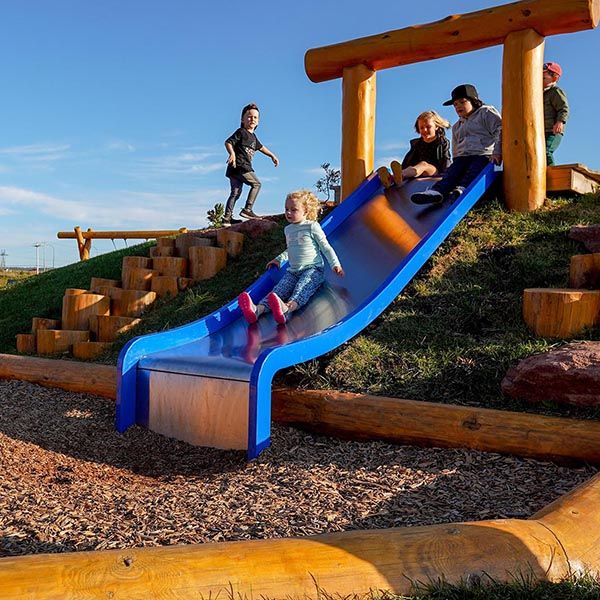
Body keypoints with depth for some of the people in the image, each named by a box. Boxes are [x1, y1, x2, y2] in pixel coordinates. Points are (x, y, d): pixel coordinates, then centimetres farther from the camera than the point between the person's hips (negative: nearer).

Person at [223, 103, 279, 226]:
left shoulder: (253, 136, 23)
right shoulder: (241, 132, -5)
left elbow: (260, 147, 38)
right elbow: (228, 142, -14)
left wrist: (272, 156, 38)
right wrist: (232, 154, -31)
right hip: (239, 165, -9)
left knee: (236, 192, 8)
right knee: (256, 184, -6)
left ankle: (227, 218, 8)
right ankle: (247, 209, -9)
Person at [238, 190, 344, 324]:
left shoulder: (312, 226, -1)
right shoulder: (288, 229, 18)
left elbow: (326, 247, -1)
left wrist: (335, 264, -11)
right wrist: (279, 259, 26)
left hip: (313, 269, -5)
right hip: (293, 271, 5)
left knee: (302, 288, -36)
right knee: (279, 289, -21)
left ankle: (288, 308, -68)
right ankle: (257, 309, -48)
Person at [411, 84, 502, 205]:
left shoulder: (486, 112, 14)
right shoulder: (456, 127, 34)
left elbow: (500, 130, 0)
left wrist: (497, 152, -13)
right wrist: (456, 160, 14)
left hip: (483, 155, -4)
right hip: (462, 157, 4)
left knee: (472, 173, -36)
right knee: (451, 172, -28)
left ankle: (461, 189, -65)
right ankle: (436, 191, -55)